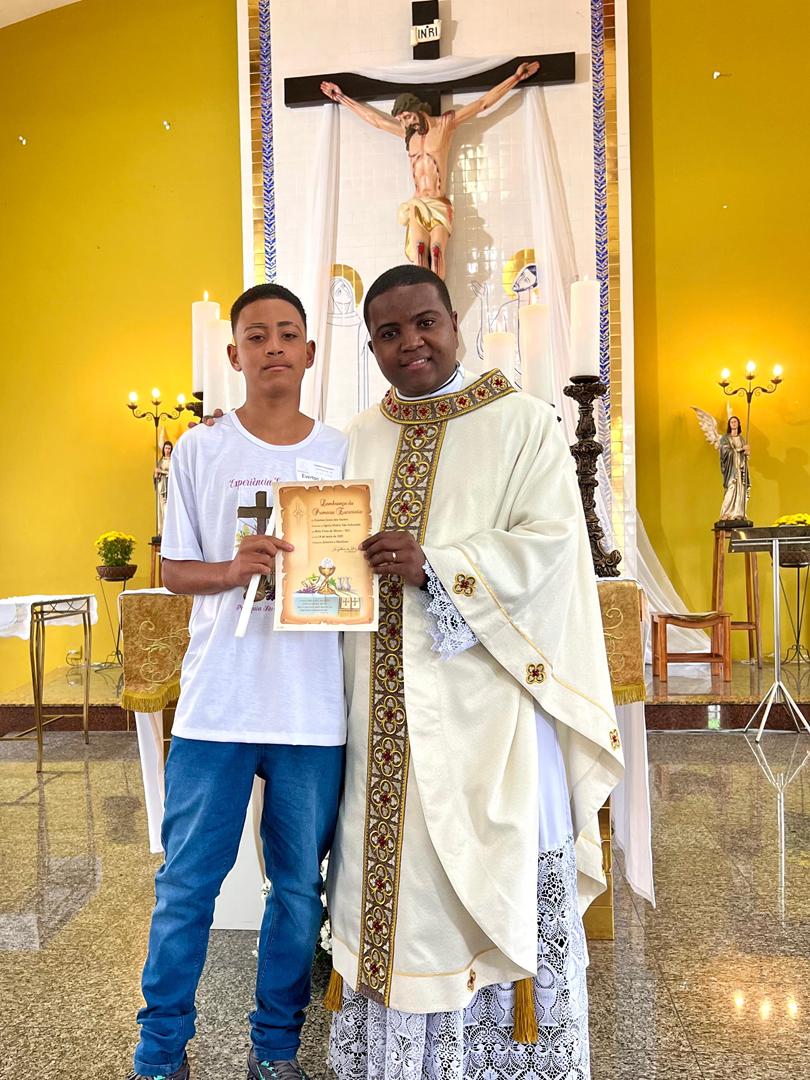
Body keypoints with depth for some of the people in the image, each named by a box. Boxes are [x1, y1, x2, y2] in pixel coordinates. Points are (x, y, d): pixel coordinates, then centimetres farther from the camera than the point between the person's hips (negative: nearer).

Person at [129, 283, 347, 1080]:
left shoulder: (344, 454, 5)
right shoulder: (201, 450, 3)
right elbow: (174, 570, 2)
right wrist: (234, 569, -17)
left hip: (316, 710, 1)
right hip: (217, 704, -1)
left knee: (300, 887, 12)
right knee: (185, 885, 9)